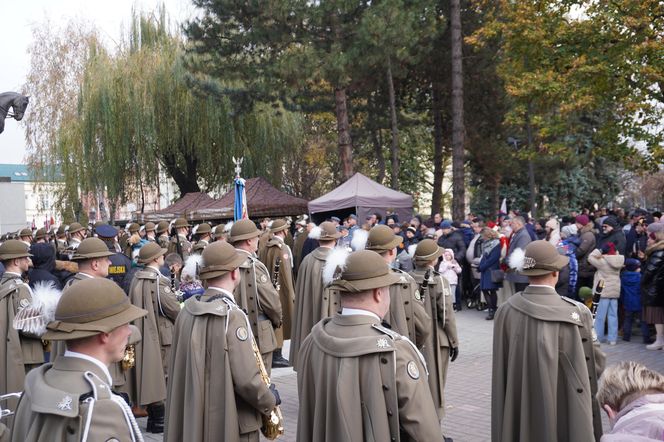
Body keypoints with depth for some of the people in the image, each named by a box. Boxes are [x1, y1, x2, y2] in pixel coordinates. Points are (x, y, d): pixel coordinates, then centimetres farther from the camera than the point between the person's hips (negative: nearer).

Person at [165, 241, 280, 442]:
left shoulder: (187, 310, -1)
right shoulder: (232, 316, -21)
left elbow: (179, 367, 7)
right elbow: (247, 380, -22)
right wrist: (269, 402, -5)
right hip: (231, 424, -6)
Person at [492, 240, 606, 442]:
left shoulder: (506, 310, -9)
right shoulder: (577, 313, -16)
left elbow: (500, 368, 0)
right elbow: (596, 363, -8)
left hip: (518, 414, 3)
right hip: (566, 412, -2)